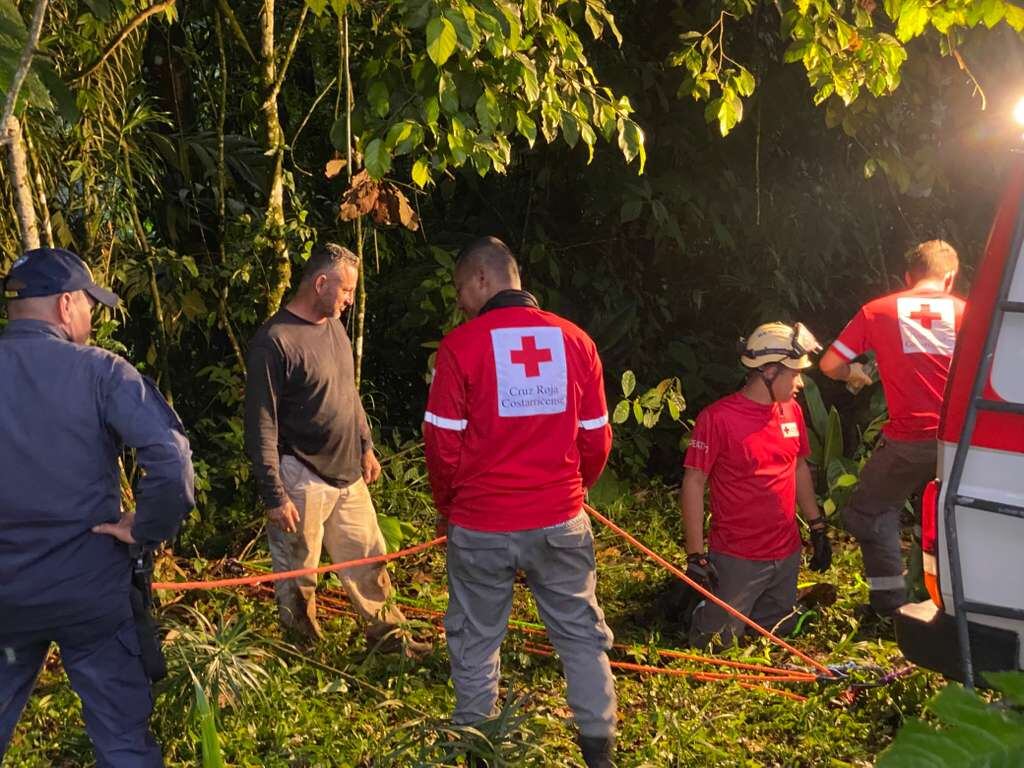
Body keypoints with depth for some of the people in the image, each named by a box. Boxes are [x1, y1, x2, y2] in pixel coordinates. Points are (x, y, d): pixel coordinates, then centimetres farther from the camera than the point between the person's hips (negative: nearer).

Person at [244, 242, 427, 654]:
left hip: (348, 475, 8)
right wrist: (275, 496, -17)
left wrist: (366, 446, 19)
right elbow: (261, 427, -18)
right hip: (302, 481, -8)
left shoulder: (333, 326, 7)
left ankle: (387, 632, 31)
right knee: (298, 575, 8)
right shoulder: (273, 341, -18)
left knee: (368, 558, 16)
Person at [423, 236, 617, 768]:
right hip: (560, 523, 2)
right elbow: (596, 439, 3)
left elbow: (443, 442, -7)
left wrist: (447, 506, 9)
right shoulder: (575, 340, -1)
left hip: (480, 526, -2)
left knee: (475, 640, 14)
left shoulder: (461, 345, -10)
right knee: (581, 633, 15)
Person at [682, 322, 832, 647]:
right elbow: (693, 483, -14)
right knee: (717, 642, 1)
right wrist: (695, 555, -16)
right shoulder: (718, 417, -16)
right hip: (736, 560, -6)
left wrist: (817, 528, 15)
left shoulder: (792, 412, 4)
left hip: (786, 556, 6)